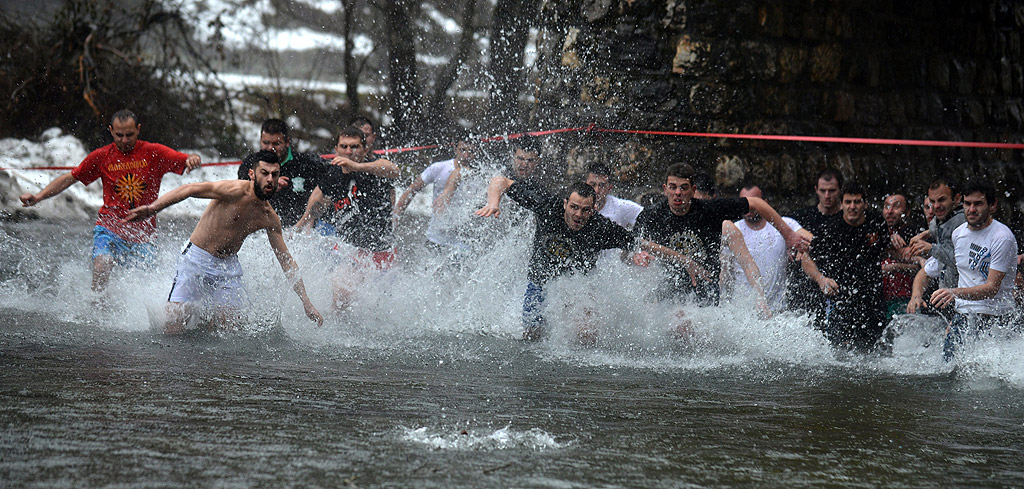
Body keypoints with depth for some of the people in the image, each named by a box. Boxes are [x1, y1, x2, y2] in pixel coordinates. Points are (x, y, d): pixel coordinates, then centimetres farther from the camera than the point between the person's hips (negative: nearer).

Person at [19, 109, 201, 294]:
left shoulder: (153, 153, -2)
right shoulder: (102, 156, 2)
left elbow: (185, 161, -10)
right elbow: (70, 178, 9)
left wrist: (193, 160, -36)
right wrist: (38, 197, -1)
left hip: (143, 232, 0)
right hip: (110, 227, 0)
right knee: (102, 266, -26)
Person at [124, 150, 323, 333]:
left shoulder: (269, 218, 0)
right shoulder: (235, 191, -19)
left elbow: (286, 260, 8)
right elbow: (189, 190, -27)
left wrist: (306, 302, 4)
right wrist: (153, 208, -42)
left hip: (229, 267, 5)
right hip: (197, 259, -5)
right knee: (173, 327, -11)